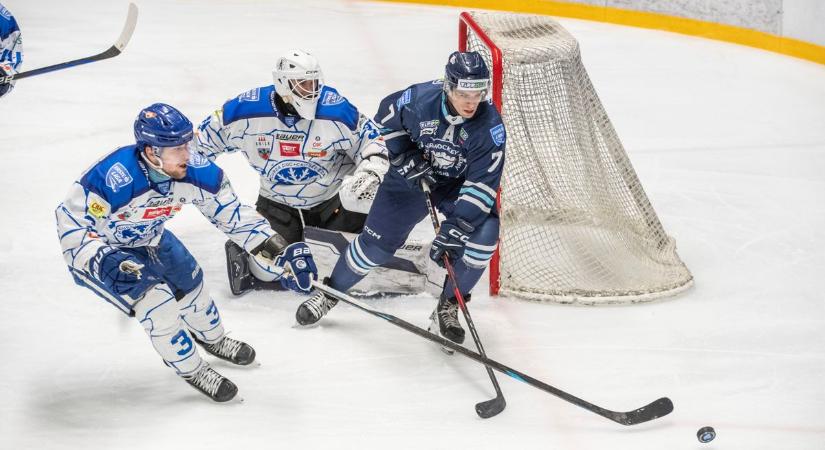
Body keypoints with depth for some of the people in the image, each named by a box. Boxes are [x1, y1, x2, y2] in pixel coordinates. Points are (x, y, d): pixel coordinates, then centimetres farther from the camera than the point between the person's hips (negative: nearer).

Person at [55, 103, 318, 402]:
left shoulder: (196, 171, -25)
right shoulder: (111, 179, -42)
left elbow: (233, 214, -14)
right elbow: (71, 224, -32)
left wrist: (279, 255, -19)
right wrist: (104, 262, -46)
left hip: (148, 239, 6)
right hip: (102, 251, -6)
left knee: (189, 286, 15)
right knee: (156, 300, -17)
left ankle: (213, 340, 47)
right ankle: (191, 369, 6)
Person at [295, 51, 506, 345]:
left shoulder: (489, 126, -30)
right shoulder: (420, 99, -27)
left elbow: (482, 183, -32)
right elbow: (387, 116, -4)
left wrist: (454, 229, -38)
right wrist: (403, 155, -14)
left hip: (460, 183, 0)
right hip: (412, 174, 0)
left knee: (485, 233, -23)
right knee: (377, 241, -2)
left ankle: (447, 309, -7)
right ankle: (331, 293, 23)